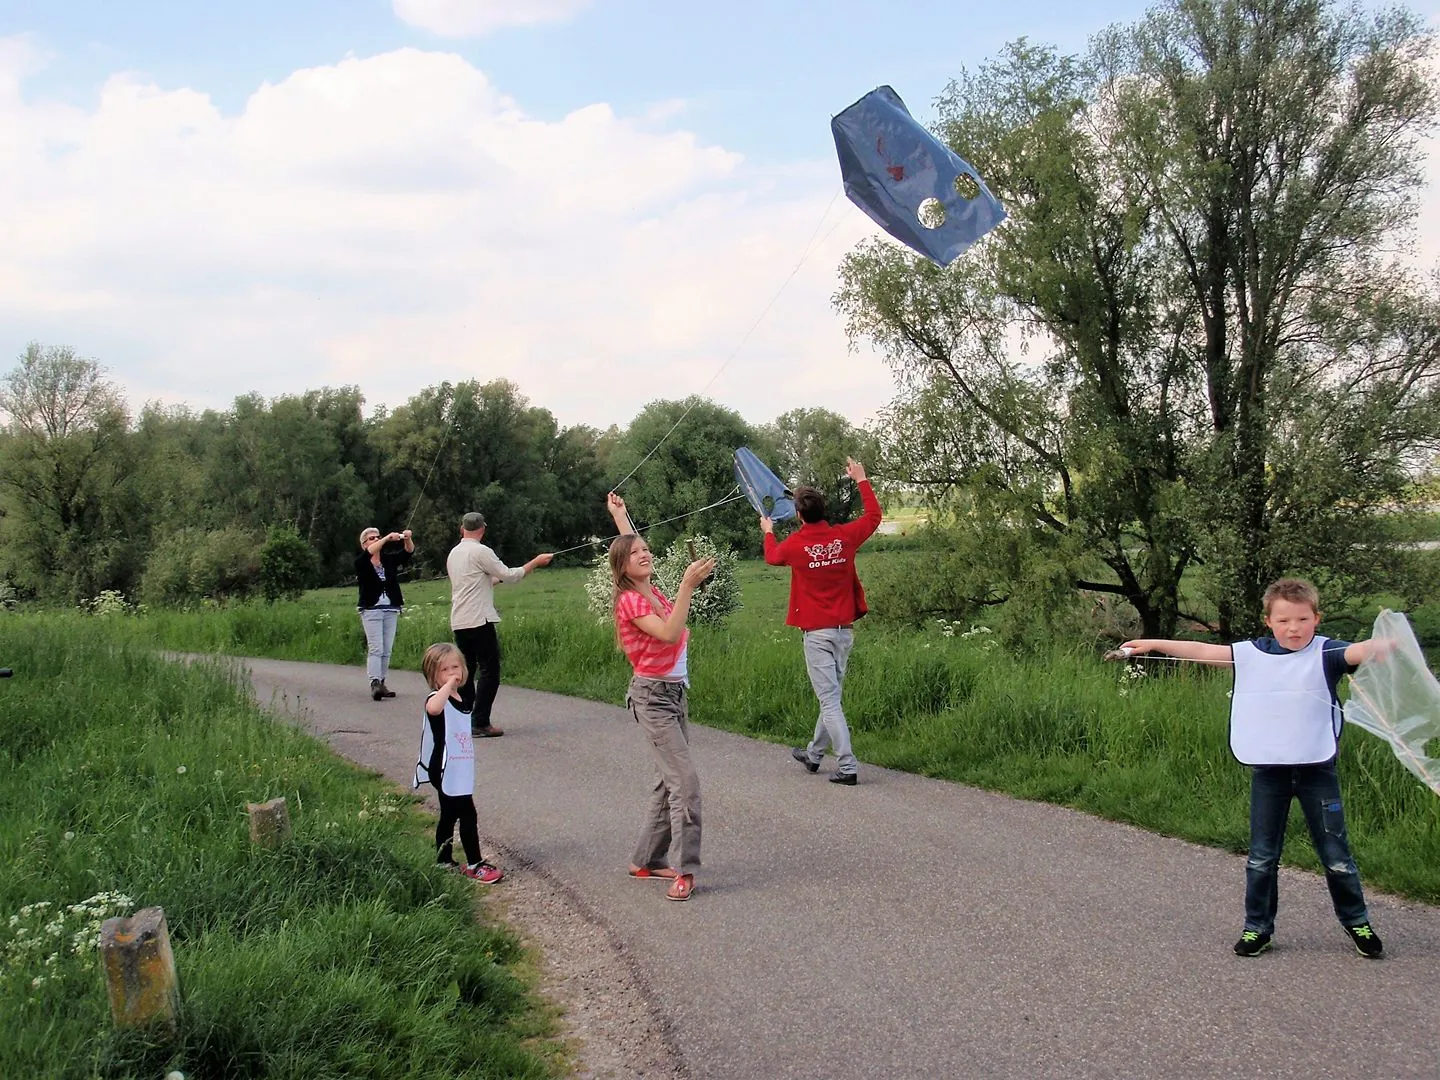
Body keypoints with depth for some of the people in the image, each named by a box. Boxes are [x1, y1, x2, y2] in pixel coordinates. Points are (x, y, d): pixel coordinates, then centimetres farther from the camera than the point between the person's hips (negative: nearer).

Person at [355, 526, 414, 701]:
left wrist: (407, 539, -23)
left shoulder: (389, 559, 10)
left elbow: (408, 552, -2)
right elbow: (369, 552, -22)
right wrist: (387, 538, -31)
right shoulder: (361, 562, 0)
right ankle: (375, 683, -19)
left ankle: (381, 683, 10)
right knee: (375, 648, -13)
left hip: (391, 609, 4)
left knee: (386, 650, 4)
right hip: (371, 609, -4)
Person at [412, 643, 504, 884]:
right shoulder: (437, 698, -17)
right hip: (445, 771, -9)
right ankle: (474, 865, 2)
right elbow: (432, 709, -44)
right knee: (468, 814, -6)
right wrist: (448, 684, -37)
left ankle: (444, 861, 26)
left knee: (450, 815, 16)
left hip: (459, 771, 9)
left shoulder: (460, 699, 11)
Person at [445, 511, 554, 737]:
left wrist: (495, 579, 35)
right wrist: (536, 562, 3)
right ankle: (480, 723, -8)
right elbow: (509, 575, -8)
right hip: (479, 621, -8)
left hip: (458, 623, 8)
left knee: (466, 670, 13)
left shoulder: (453, 554, 15)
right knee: (489, 670, -4)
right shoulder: (480, 552, -9)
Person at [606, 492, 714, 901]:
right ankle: (684, 870, -13)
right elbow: (669, 633, -29)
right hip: (653, 695, -9)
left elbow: (633, 545, 28)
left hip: (676, 692, 9)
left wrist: (619, 516, 34)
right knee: (685, 780, -16)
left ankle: (647, 860, 21)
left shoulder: (652, 591, 8)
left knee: (669, 781, 12)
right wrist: (688, 585, -33)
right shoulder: (630, 601, -14)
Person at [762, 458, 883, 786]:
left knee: (829, 701, -3)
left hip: (817, 632, -4)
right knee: (832, 695, 17)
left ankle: (847, 767, -8)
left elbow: (772, 556, 16)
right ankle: (814, 753, 32)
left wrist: (768, 532, 36)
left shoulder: (795, 544, -9)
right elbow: (874, 515, 16)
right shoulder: (844, 536, -3)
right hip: (845, 630, 4)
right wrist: (861, 480, 26)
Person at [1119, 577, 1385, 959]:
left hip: (1317, 769, -2)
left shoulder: (1325, 653, -8)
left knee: (1336, 855, 9)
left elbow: (1360, 651, -27)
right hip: (1268, 770, 2)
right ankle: (1258, 927, 24)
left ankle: (1356, 922, 29)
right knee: (1262, 856, 11)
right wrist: (1153, 644, 0)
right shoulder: (1253, 654, 0)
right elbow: (1203, 651, 3)